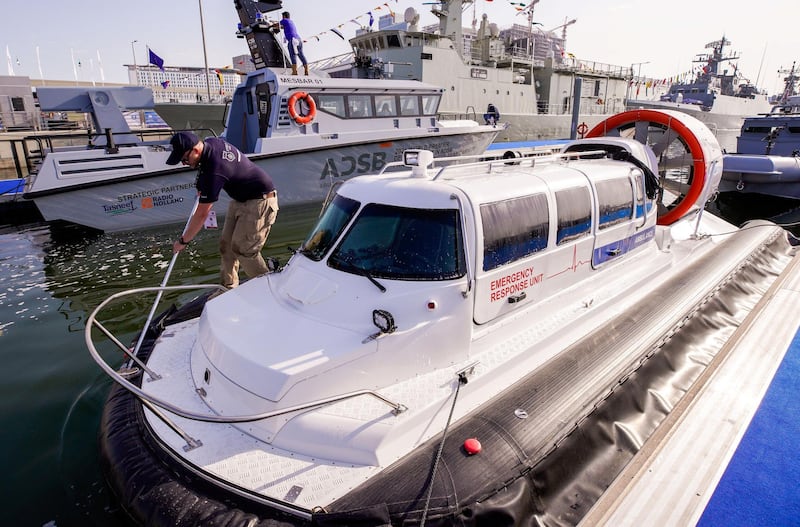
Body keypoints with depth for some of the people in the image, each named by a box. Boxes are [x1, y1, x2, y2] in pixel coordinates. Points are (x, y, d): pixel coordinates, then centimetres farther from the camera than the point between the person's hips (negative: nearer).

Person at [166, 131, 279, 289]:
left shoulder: (213, 170, -30)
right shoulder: (210, 142, -4)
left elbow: (201, 214, -23)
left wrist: (183, 241, -12)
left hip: (260, 201, -10)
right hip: (240, 199, 10)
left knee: (243, 250, -11)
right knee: (226, 244, 7)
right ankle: (229, 288, 15)